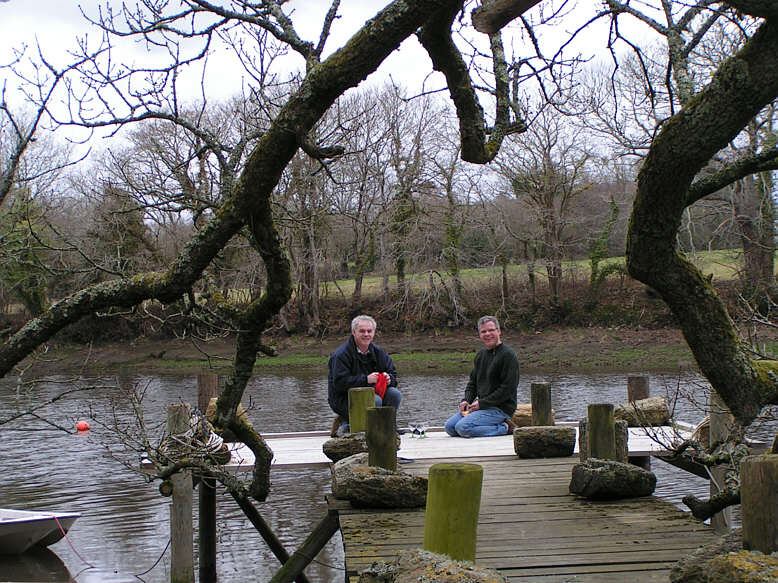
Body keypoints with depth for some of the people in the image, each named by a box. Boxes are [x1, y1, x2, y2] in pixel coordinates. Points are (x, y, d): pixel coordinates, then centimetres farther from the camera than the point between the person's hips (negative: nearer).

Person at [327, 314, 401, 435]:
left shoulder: (377, 351, 7)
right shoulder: (341, 354, -15)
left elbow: (392, 372, 12)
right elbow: (340, 382, -24)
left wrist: (389, 379, -14)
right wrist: (366, 379, -29)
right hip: (343, 400, -7)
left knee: (395, 394, -15)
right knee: (375, 400, -31)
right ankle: (347, 428, -13)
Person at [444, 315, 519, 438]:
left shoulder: (508, 355, -12)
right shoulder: (481, 354, 15)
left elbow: (508, 389, -17)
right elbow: (472, 381, 24)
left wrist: (482, 403, -16)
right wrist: (466, 400, 4)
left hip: (501, 408, -9)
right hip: (482, 405, 9)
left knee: (463, 428, -23)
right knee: (449, 426, -1)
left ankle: (505, 428, -8)